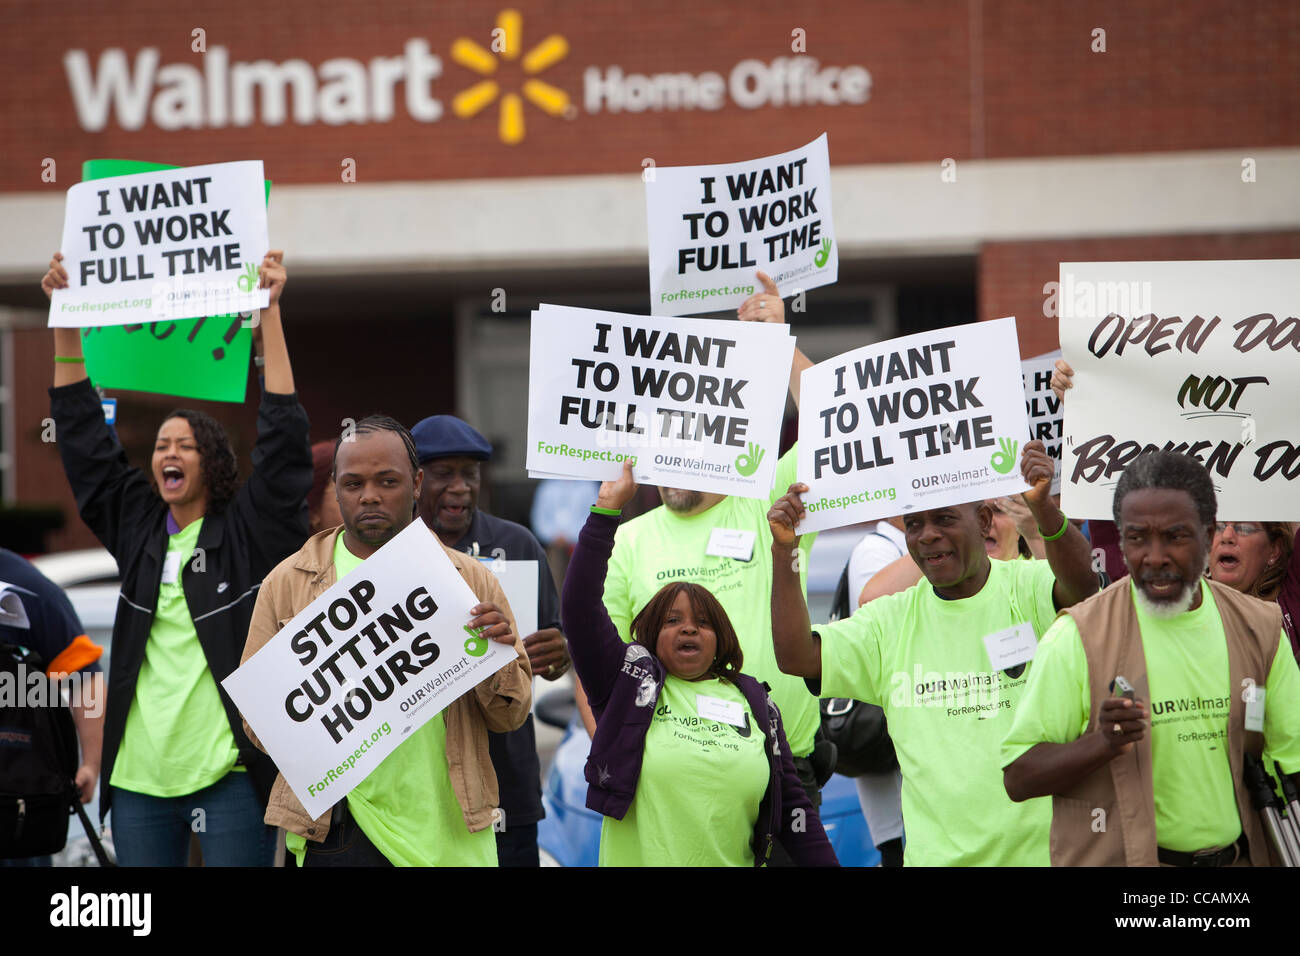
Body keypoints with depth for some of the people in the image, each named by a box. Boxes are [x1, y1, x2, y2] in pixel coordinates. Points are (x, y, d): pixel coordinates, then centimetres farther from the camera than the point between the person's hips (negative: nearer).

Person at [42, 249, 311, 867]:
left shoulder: (248, 533, 1)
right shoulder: (137, 527, 13)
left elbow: (283, 441, -9)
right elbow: (83, 439, 13)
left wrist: (270, 312, -13)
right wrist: (65, 321, 7)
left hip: (229, 774, -5)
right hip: (139, 776, 5)